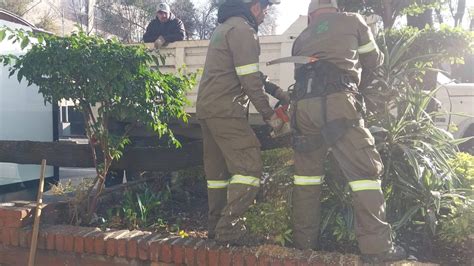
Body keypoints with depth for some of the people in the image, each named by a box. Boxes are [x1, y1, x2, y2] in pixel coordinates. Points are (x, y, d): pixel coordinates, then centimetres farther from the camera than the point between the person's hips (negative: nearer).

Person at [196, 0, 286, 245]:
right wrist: (269, 114, -9)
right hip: (226, 111, -10)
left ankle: (216, 227, 19)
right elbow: (249, 79, -16)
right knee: (250, 167, -9)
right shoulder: (242, 28, -9)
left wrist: (274, 89, 25)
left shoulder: (224, 27, 23)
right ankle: (228, 229, -9)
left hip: (206, 108, 10)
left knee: (218, 170, 13)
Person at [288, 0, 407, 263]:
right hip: (336, 101, -4)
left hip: (302, 104, 5)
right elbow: (374, 61, 28)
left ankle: (304, 240, 21)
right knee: (365, 170, -1)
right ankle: (376, 246, -4)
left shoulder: (301, 39, 27)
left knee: (306, 171, 16)